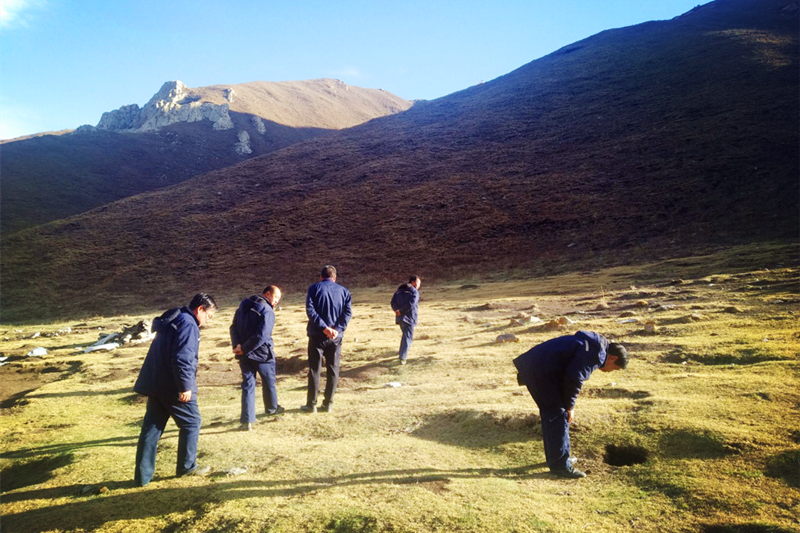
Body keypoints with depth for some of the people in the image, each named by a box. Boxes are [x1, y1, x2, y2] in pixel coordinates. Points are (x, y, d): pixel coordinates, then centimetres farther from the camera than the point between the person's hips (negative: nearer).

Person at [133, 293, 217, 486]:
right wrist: (185, 386, -21)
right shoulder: (188, 324, -16)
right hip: (174, 387, -9)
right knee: (191, 423, 8)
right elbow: (182, 358, -26)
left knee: (151, 427, 11)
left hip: (155, 384, 9)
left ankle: (143, 475, 16)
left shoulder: (171, 320, 15)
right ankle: (187, 467, 18)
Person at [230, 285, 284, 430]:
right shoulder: (267, 311, -16)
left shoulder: (243, 306, 9)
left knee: (248, 385, 8)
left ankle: (247, 420, 5)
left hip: (244, 355, 6)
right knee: (269, 382, 18)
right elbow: (262, 336, -24)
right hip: (262, 354, -5)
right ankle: (272, 408, 38)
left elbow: (234, 327, 6)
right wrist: (243, 349, -16)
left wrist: (237, 345, -6)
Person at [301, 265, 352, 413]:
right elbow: (348, 312, -6)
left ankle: (311, 404, 11)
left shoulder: (314, 288, 0)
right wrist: (337, 329, -15)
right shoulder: (344, 291, 7)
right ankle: (328, 403, 16)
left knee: (314, 370, 6)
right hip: (336, 337, 2)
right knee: (333, 369, 11)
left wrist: (324, 327, -17)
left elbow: (310, 310, -13)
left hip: (317, 335, -2)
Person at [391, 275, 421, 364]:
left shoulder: (399, 290, 14)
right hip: (409, 317, -6)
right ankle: (402, 357, -10)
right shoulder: (415, 292, -7)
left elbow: (393, 302, 4)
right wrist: (400, 312, -14)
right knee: (407, 337, -2)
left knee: (405, 334, 25)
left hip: (400, 317, 7)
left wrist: (397, 310, -8)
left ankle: (403, 353, 34)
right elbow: (411, 304, -21)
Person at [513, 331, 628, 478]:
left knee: (551, 414, 19)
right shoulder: (596, 352, -12)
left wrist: (568, 404, 19)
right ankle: (560, 465, 5)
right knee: (558, 416, -3)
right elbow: (573, 378, -19)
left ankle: (555, 457, 31)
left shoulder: (590, 344, 19)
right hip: (541, 371, -11)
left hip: (532, 366, 11)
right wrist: (569, 406, -6)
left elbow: (572, 376, 23)